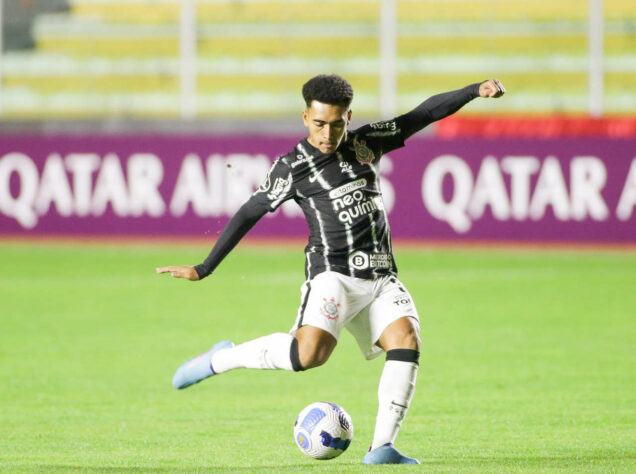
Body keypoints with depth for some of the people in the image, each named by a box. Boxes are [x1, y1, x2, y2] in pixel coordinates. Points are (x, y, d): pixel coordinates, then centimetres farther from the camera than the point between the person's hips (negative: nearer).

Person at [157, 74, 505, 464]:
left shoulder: (367, 143, 12)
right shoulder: (292, 167, -1)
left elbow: (423, 114, 15)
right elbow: (249, 214, 2)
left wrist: (475, 91, 8)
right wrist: (204, 269, 2)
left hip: (382, 279, 5)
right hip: (333, 275, -5)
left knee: (406, 339, -20)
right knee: (309, 353, -28)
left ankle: (382, 447, -20)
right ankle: (221, 359, -5)